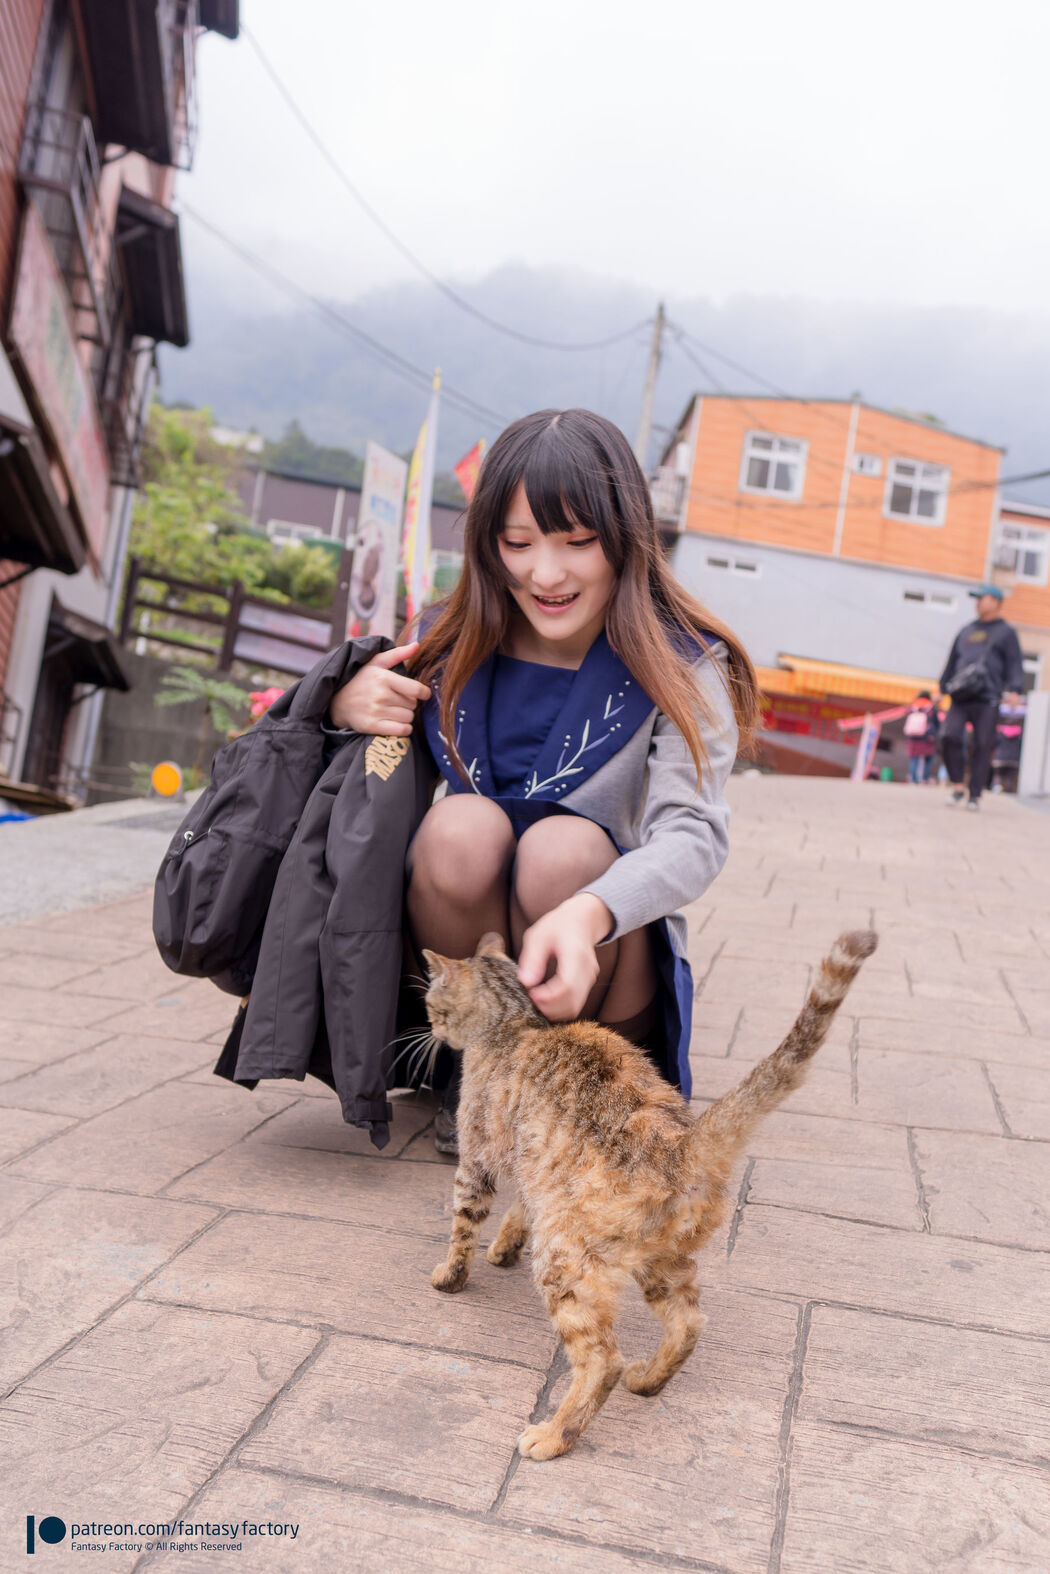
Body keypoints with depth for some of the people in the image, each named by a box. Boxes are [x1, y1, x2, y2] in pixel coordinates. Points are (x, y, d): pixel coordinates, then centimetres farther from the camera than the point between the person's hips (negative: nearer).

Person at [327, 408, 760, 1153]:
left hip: (604, 959, -1)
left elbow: (695, 834, -24)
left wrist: (588, 912, -46)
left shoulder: (679, 665, -9)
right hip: (463, 976, 2)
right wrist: (343, 708, -13)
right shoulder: (449, 644, -1)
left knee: (563, 848, -31)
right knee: (463, 826, -28)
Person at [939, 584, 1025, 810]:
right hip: (961, 697, 3)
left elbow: (1014, 664, 3)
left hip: (987, 700, -3)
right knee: (950, 737, -16)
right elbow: (952, 662, 28)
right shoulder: (966, 631, 24)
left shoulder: (1005, 632, 10)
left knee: (982, 747, -5)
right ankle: (957, 786, -4)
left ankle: (975, 795, 1)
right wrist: (942, 689, 23)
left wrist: (1014, 690, -12)